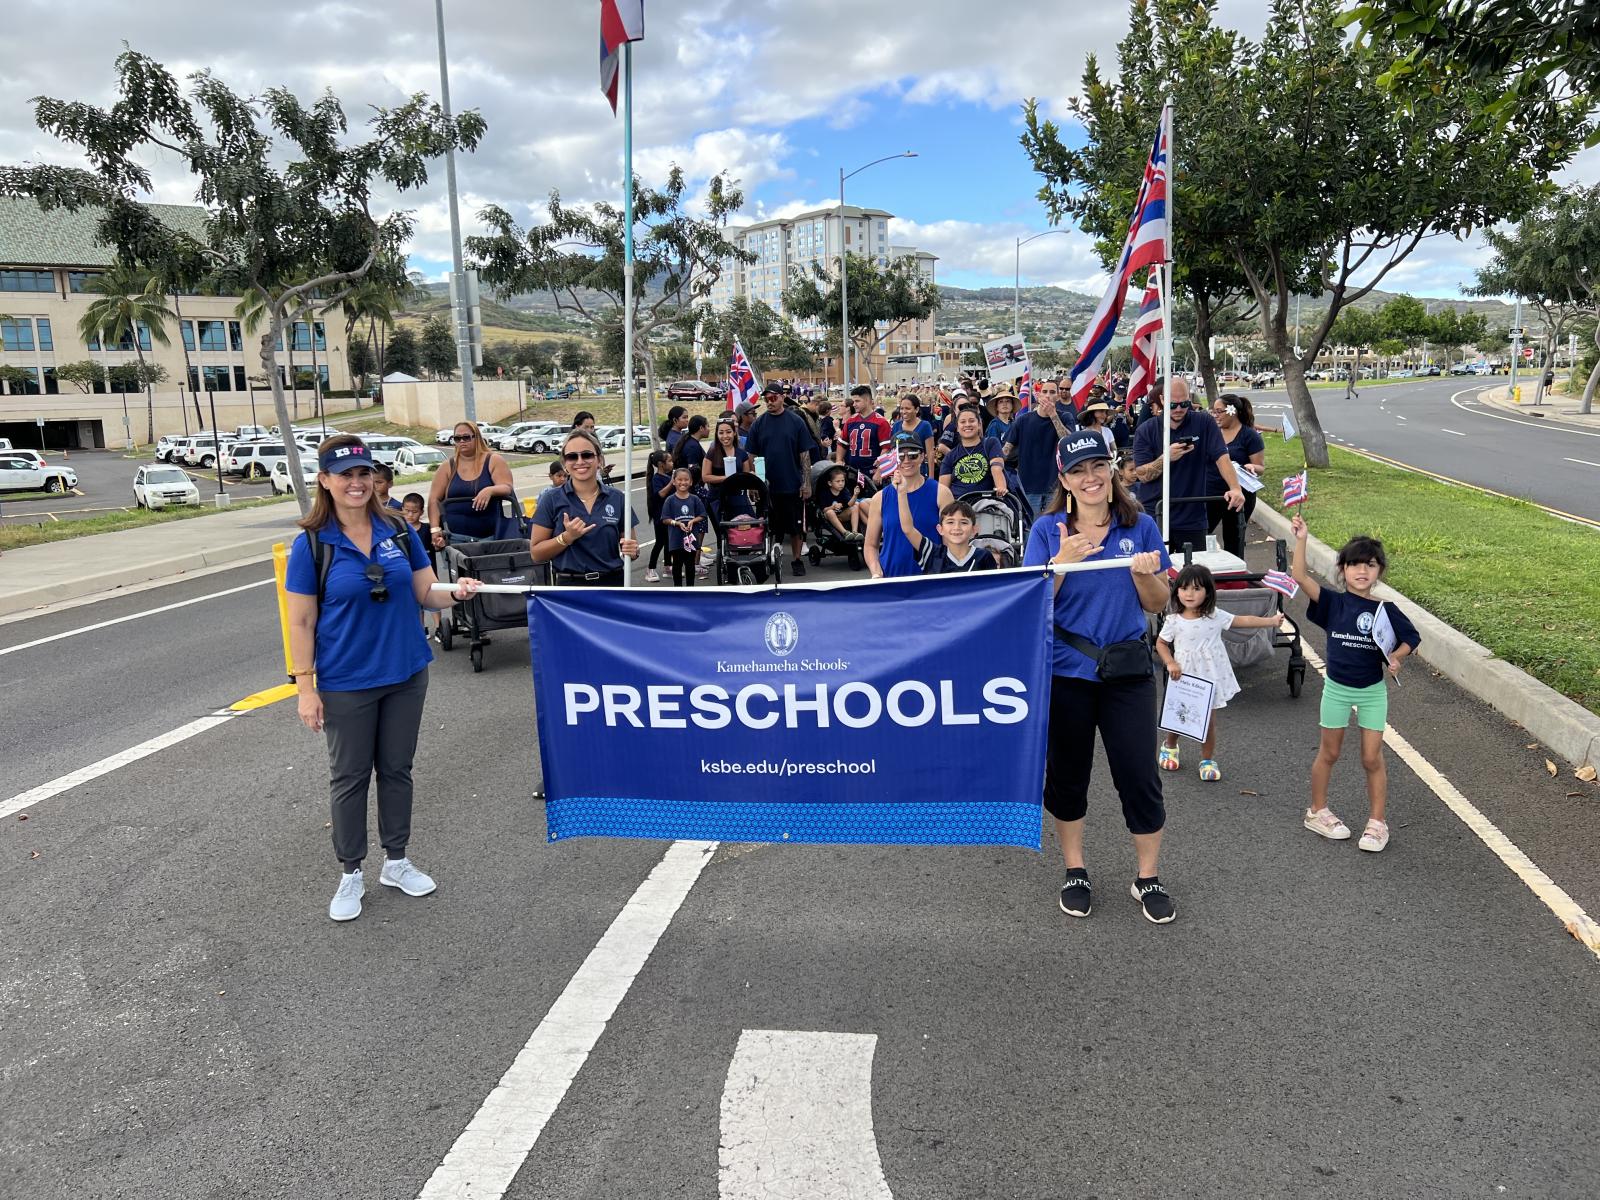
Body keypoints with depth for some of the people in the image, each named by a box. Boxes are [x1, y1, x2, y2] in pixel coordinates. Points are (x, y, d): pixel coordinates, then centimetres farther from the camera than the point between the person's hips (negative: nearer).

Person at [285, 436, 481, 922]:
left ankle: (397, 861, 31)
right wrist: (305, 687, -11)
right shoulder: (312, 543, -10)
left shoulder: (399, 530, -1)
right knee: (350, 776, 10)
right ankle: (351, 874, 25)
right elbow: (301, 622, -8)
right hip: (346, 682, -3)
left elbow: (426, 593, 3)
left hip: (406, 674, 3)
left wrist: (455, 591, -19)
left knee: (397, 769, 15)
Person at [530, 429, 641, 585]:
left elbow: (630, 546, 12)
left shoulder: (617, 499, 3)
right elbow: (536, 553, -2)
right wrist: (568, 537, -16)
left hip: (612, 585, 2)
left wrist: (631, 550, -10)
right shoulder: (551, 500, -1)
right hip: (571, 587, -2)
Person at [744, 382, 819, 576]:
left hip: (793, 485, -1)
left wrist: (806, 483, -5)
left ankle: (797, 560, 19)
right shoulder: (759, 423, 4)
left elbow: (805, 454, -1)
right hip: (767, 486, 1)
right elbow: (752, 456, 7)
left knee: (796, 526, 6)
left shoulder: (796, 421, -1)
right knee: (770, 527, 7)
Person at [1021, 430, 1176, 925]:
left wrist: (1145, 574, -16)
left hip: (1127, 671, 1)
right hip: (1064, 672, 0)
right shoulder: (1048, 530, -3)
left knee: (1139, 775, 3)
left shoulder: (1140, 527, 0)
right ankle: (1075, 871, 30)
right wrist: (1062, 562, -22)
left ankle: (1148, 877, 22)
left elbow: (1158, 606, 4)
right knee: (1066, 774, 11)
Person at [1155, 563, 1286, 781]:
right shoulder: (1174, 621, -8)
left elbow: (1242, 621, -3)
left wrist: (1271, 621, -7)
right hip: (1184, 677, 0)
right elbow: (1161, 643, 2)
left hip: (1210, 677, 0)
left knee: (1209, 719, 5)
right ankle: (1169, 747, 40)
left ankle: (1208, 760, 19)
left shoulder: (1215, 616, -7)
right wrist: (1170, 663, -12)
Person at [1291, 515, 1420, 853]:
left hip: (1373, 691, 1)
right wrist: (1301, 539, -31)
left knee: (1372, 758, 4)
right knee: (1329, 753, 12)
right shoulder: (1333, 603, -9)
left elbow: (1411, 639, 5)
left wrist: (1396, 657, -15)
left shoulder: (1385, 610, -5)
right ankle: (1318, 812, 28)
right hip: (1337, 688, -1)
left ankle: (1377, 823, 17)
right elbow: (1300, 576, -20)